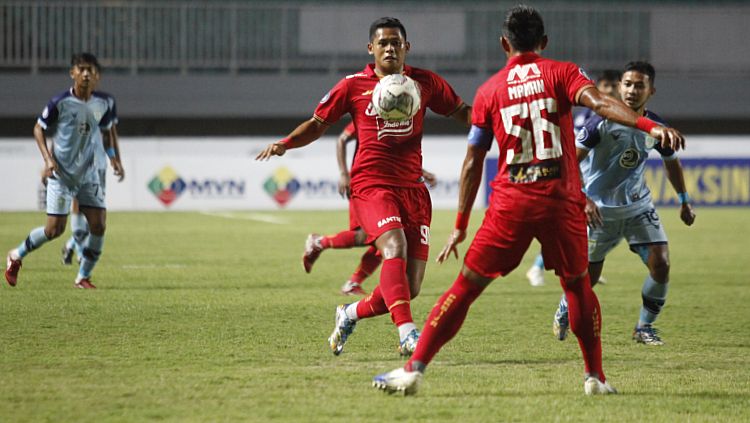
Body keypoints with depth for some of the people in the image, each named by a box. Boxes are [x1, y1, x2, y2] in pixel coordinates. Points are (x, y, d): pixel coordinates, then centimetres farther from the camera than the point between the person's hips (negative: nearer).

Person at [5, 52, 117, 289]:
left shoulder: (102, 105, 0)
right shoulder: (60, 103, -13)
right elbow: (39, 129, -3)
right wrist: (47, 159, -14)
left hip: (88, 174, 4)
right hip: (61, 174, -4)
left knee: (98, 225, -6)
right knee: (55, 229, -6)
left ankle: (83, 277, 10)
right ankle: (16, 256, 19)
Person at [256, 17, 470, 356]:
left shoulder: (425, 82, 10)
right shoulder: (353, 86, 4)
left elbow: (462, 112, 19)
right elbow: (318, 124, 14)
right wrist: (285, 143, -3)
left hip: (413, 188, 3)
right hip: (371, 185, -3)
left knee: (410, 288, 0)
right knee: (394, 248, -31)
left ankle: (351, 314, 27)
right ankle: (407, 333, -38)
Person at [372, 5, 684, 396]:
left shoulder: (489, 91, 8)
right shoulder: (562, 74, 4)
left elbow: (472, 162, 9)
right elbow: (599, 103, -17)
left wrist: (460, 225, 13)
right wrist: (650, 127, -28)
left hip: (510, 205, 0)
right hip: (562, 201, 0)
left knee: (467, 286, 4)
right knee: (577, 286, 19)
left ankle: (413, 370, 0)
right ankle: (596, 377, 19)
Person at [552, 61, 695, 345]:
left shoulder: (656, 128, -3)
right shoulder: (602, 123, -18)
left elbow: (671, 162, 16)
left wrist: (684, 202, 20)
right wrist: (582, 199, -30)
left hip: (639, 207, 3)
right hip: (601, 211, -3)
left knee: (660, 264, -13)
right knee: (587, 276, 5)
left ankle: (644, 327, 7)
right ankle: (563, 313, 38)